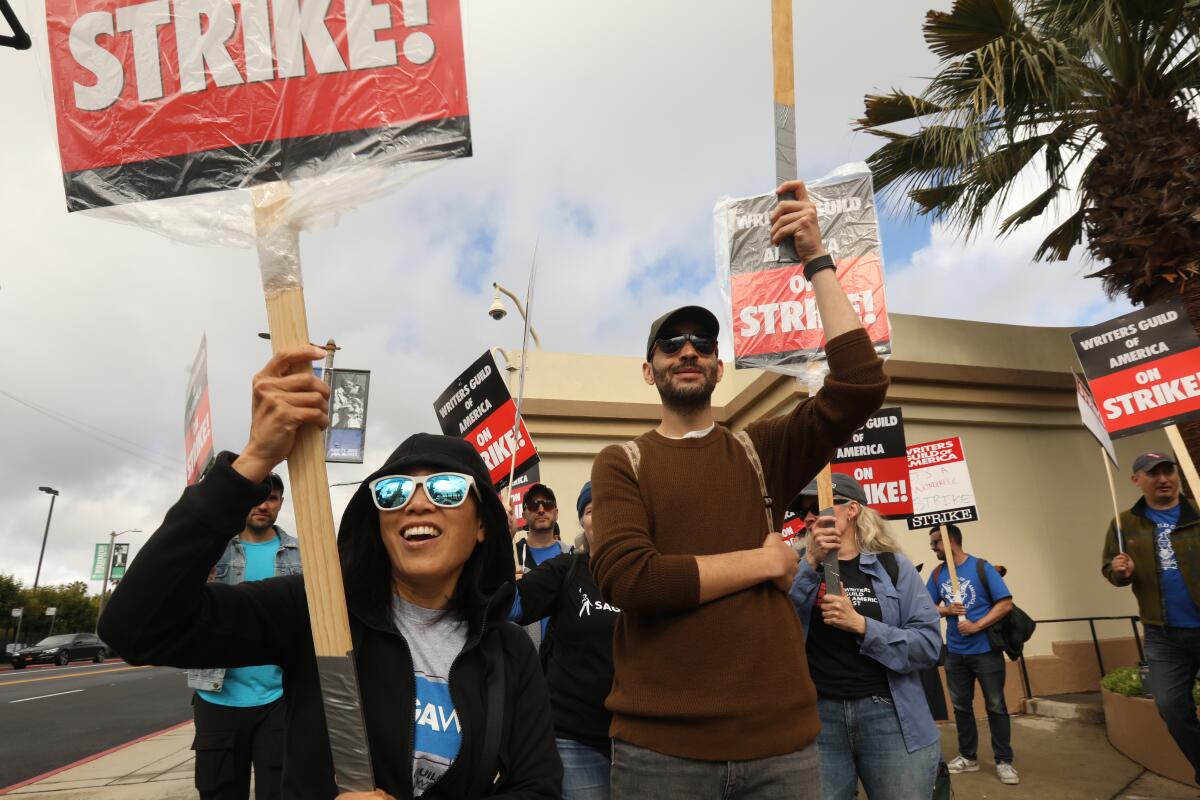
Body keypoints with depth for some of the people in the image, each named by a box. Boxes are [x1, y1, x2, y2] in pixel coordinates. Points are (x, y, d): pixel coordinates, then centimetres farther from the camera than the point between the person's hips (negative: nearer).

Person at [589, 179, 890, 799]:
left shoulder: (762, 451, 8)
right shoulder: (620, 463, 2)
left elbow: (861, 386, -6)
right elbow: (627, 577, -15)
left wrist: (817, 261, -6)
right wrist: (764, 561, -8)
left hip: (779, 739, 3)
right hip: (660, 746, -2)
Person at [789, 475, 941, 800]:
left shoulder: (893, 566, 2)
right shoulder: (801, 568, 6)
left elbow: (929, 644, -5)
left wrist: (860, 624, -18)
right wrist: (812, 562, -19)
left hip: (889, 716, -1)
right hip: (817, 717, 1)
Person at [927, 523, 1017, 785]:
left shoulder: (982, 567, -9)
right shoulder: (938, 573, 4)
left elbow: (1006, 603, -13)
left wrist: (976, 626, -20)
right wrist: (946, 610, -12)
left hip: (986, 650, -5)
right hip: (955, 652, 5)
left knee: (995, 706, 3)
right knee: (961, 706, 12)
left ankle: (1004, 761, 16)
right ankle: (968, 757, 25)